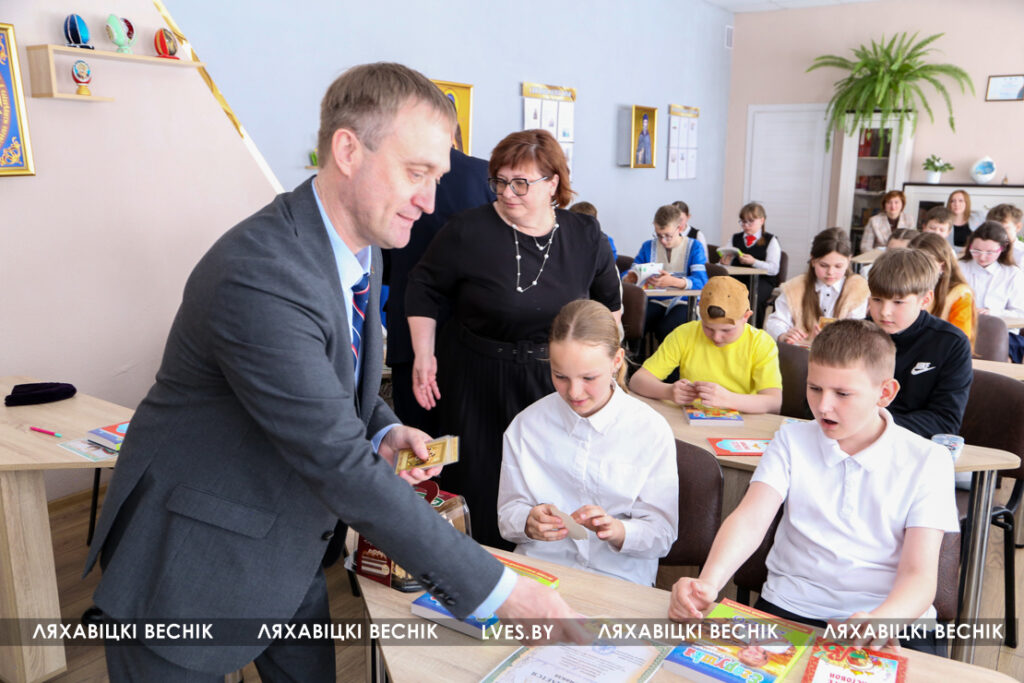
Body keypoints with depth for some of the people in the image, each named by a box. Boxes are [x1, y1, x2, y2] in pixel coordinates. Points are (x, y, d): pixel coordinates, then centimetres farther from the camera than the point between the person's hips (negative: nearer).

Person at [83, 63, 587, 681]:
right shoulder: (261, 275, -32)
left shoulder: (361, 247, -2)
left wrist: (383, 430, -7)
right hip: (194, 565, -8)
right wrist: (497, 591, -29)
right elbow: (342, 467, -33)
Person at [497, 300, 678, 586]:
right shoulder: (526, 425, 4)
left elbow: (662, 534, -1)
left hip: (619, 577, -1)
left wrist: (616, 530, -21)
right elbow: (507, 514, 8)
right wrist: (529, 523, -15)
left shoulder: (651, 430, -1)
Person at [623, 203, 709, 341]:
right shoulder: (648, 247, 12)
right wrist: (630, 278, -18)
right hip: (655, 302, 3)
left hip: (684, 302, -2)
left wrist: (672, 281, -31)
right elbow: (631, 273, 9)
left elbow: (701, 281, -12)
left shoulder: (694, 247, 2)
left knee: (665, 329, -33)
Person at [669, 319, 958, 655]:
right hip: (791, 608, 0)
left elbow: (918, 573, -9)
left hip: (893, 615, 0)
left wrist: (881, 620, -32)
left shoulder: (928, 461, -1)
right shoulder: (792, 440, 4)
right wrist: (708, 583, -29)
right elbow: (750, 519, -9)